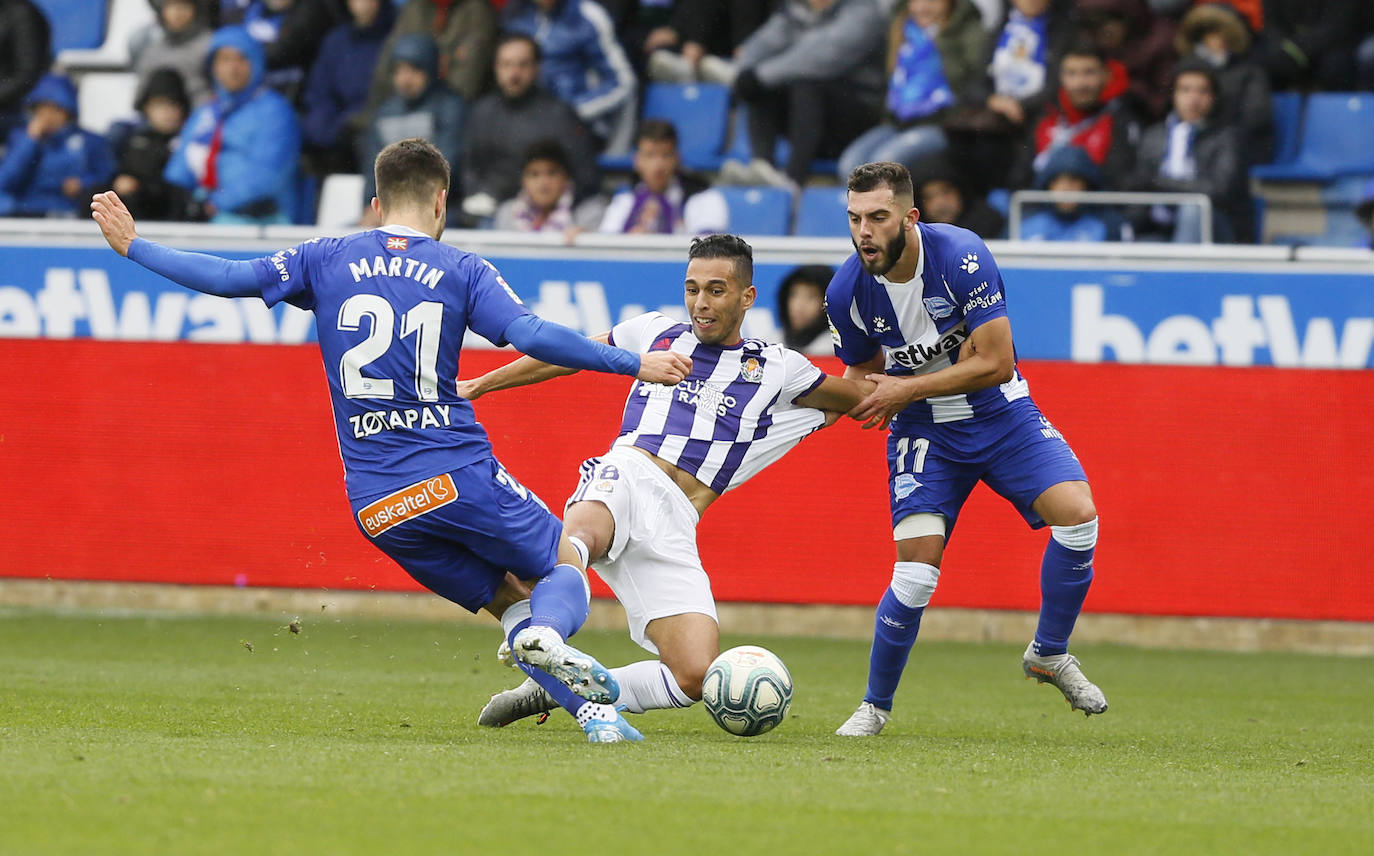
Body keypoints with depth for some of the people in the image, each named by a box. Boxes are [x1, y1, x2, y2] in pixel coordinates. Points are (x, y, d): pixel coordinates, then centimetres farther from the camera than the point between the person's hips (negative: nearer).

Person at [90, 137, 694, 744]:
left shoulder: (326, 261, 8)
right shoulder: (461, 270, 1)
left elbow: (228, 278, 6)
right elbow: (533, 337, -12)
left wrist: (132, 247, 18)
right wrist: (633, 364, -6)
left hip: (377, 506, 3)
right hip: (459, 475, -3)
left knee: (511, 600, 16)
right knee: (566, 566, 15)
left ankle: (594, 707, -6)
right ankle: (549, 636, -22)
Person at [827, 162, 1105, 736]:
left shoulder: (961, 257, -24)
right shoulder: (847, 292, -13)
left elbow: (996, 362, -20)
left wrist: (908, 389, -21)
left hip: (1000, 414, -1)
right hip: (923, 430, 1)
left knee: (1077, 515, -22)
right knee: (917, 570, -16)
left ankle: (1049, 654, 2)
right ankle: (875, 705, 5)